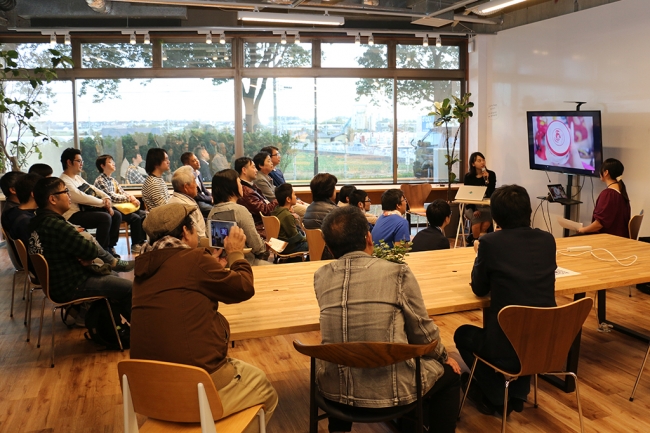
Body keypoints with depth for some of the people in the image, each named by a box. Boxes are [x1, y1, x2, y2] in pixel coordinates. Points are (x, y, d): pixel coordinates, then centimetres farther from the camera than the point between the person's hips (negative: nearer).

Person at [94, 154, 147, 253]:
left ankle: (142, 241, 1)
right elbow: (111, 196, -17)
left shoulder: (113, 180, 20)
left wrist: (132, 197, -9)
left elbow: (122, 192, 14)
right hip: (111, 208, -9)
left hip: (120, 206, 9)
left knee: (144, 215, -4)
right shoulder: (100, 181, -8)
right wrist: (129, 199, -17)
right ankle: (135, 245, -12)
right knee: (135, 218, -23)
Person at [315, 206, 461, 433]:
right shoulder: (398, 273, -12)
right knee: (449, 374, 24)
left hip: (332, 388, 4)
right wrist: (443, 357, 17)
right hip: (389, 390, -3)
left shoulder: (321, 276, -2)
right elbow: (423, 332, -1)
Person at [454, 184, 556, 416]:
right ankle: (518, 392, 38)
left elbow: (479, 289, 3)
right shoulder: (547, 240, 3)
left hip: (509, 346, -5)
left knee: (463, 334, 26)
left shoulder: (490, 242, -10)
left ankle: (498, 397, 27)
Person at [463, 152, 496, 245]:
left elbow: (491, 194, -6)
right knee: (477, 219, -31)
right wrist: (474, 210, -15)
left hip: (486, 205, 1)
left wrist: (487, 180, -19)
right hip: (472, 206, -1)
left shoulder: (491, 174, 0)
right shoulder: (468, 176, 0)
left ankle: (472, 237, -3)